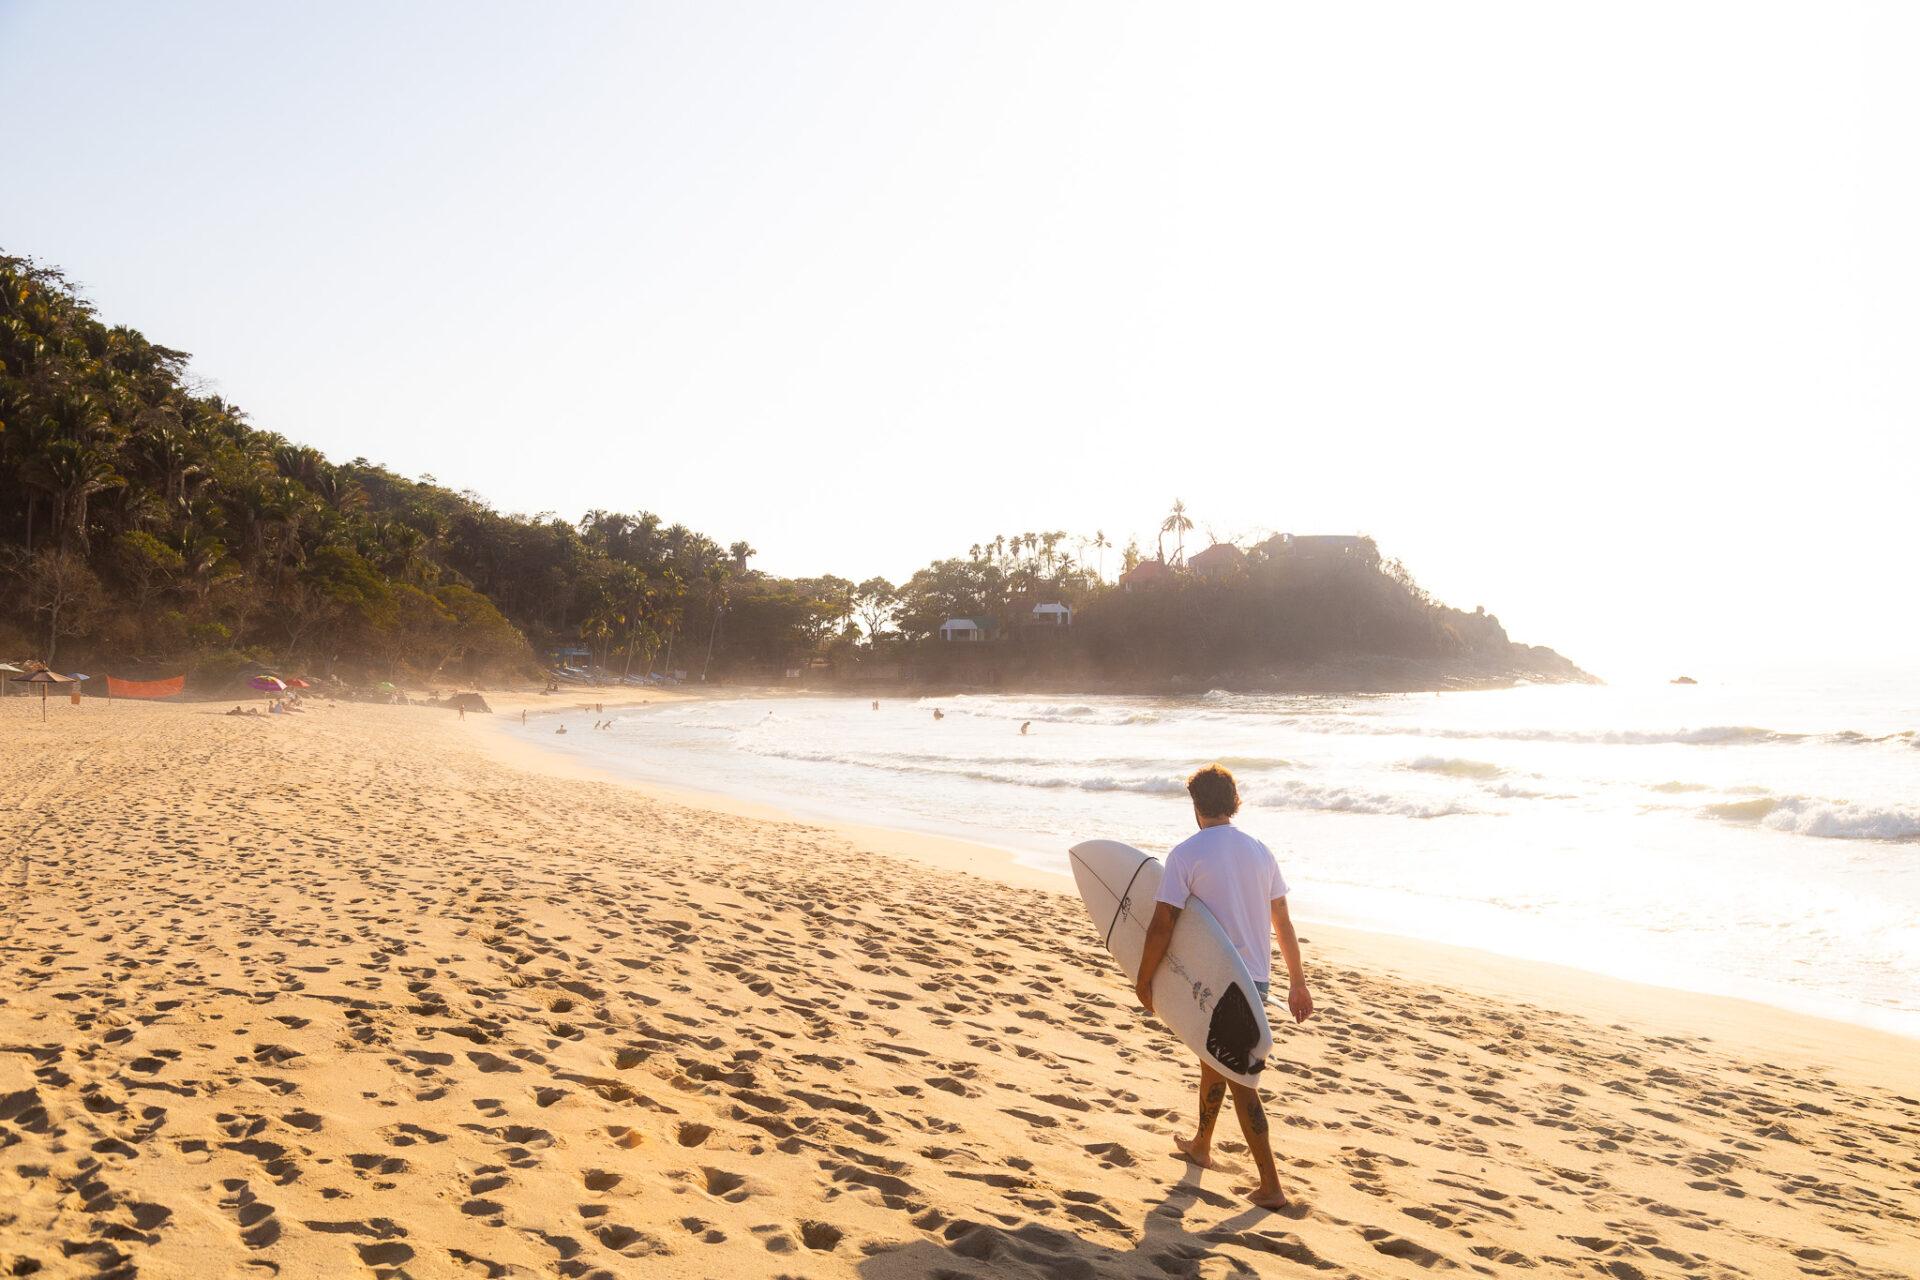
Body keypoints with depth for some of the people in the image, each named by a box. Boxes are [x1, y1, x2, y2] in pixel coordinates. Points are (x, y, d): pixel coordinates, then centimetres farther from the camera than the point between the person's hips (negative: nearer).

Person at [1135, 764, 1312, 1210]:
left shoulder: (1186, 854, -12)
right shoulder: (1260, 851, 4)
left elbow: (1162, 926, -14)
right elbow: (1283, 924, 8)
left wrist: (1143, 980, -3)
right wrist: (1297, 983, 16)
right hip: (1256, 979, 6)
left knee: (1239, 1081, 2)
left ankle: (1271, 1186, 4)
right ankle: (1201, 1145, 42)